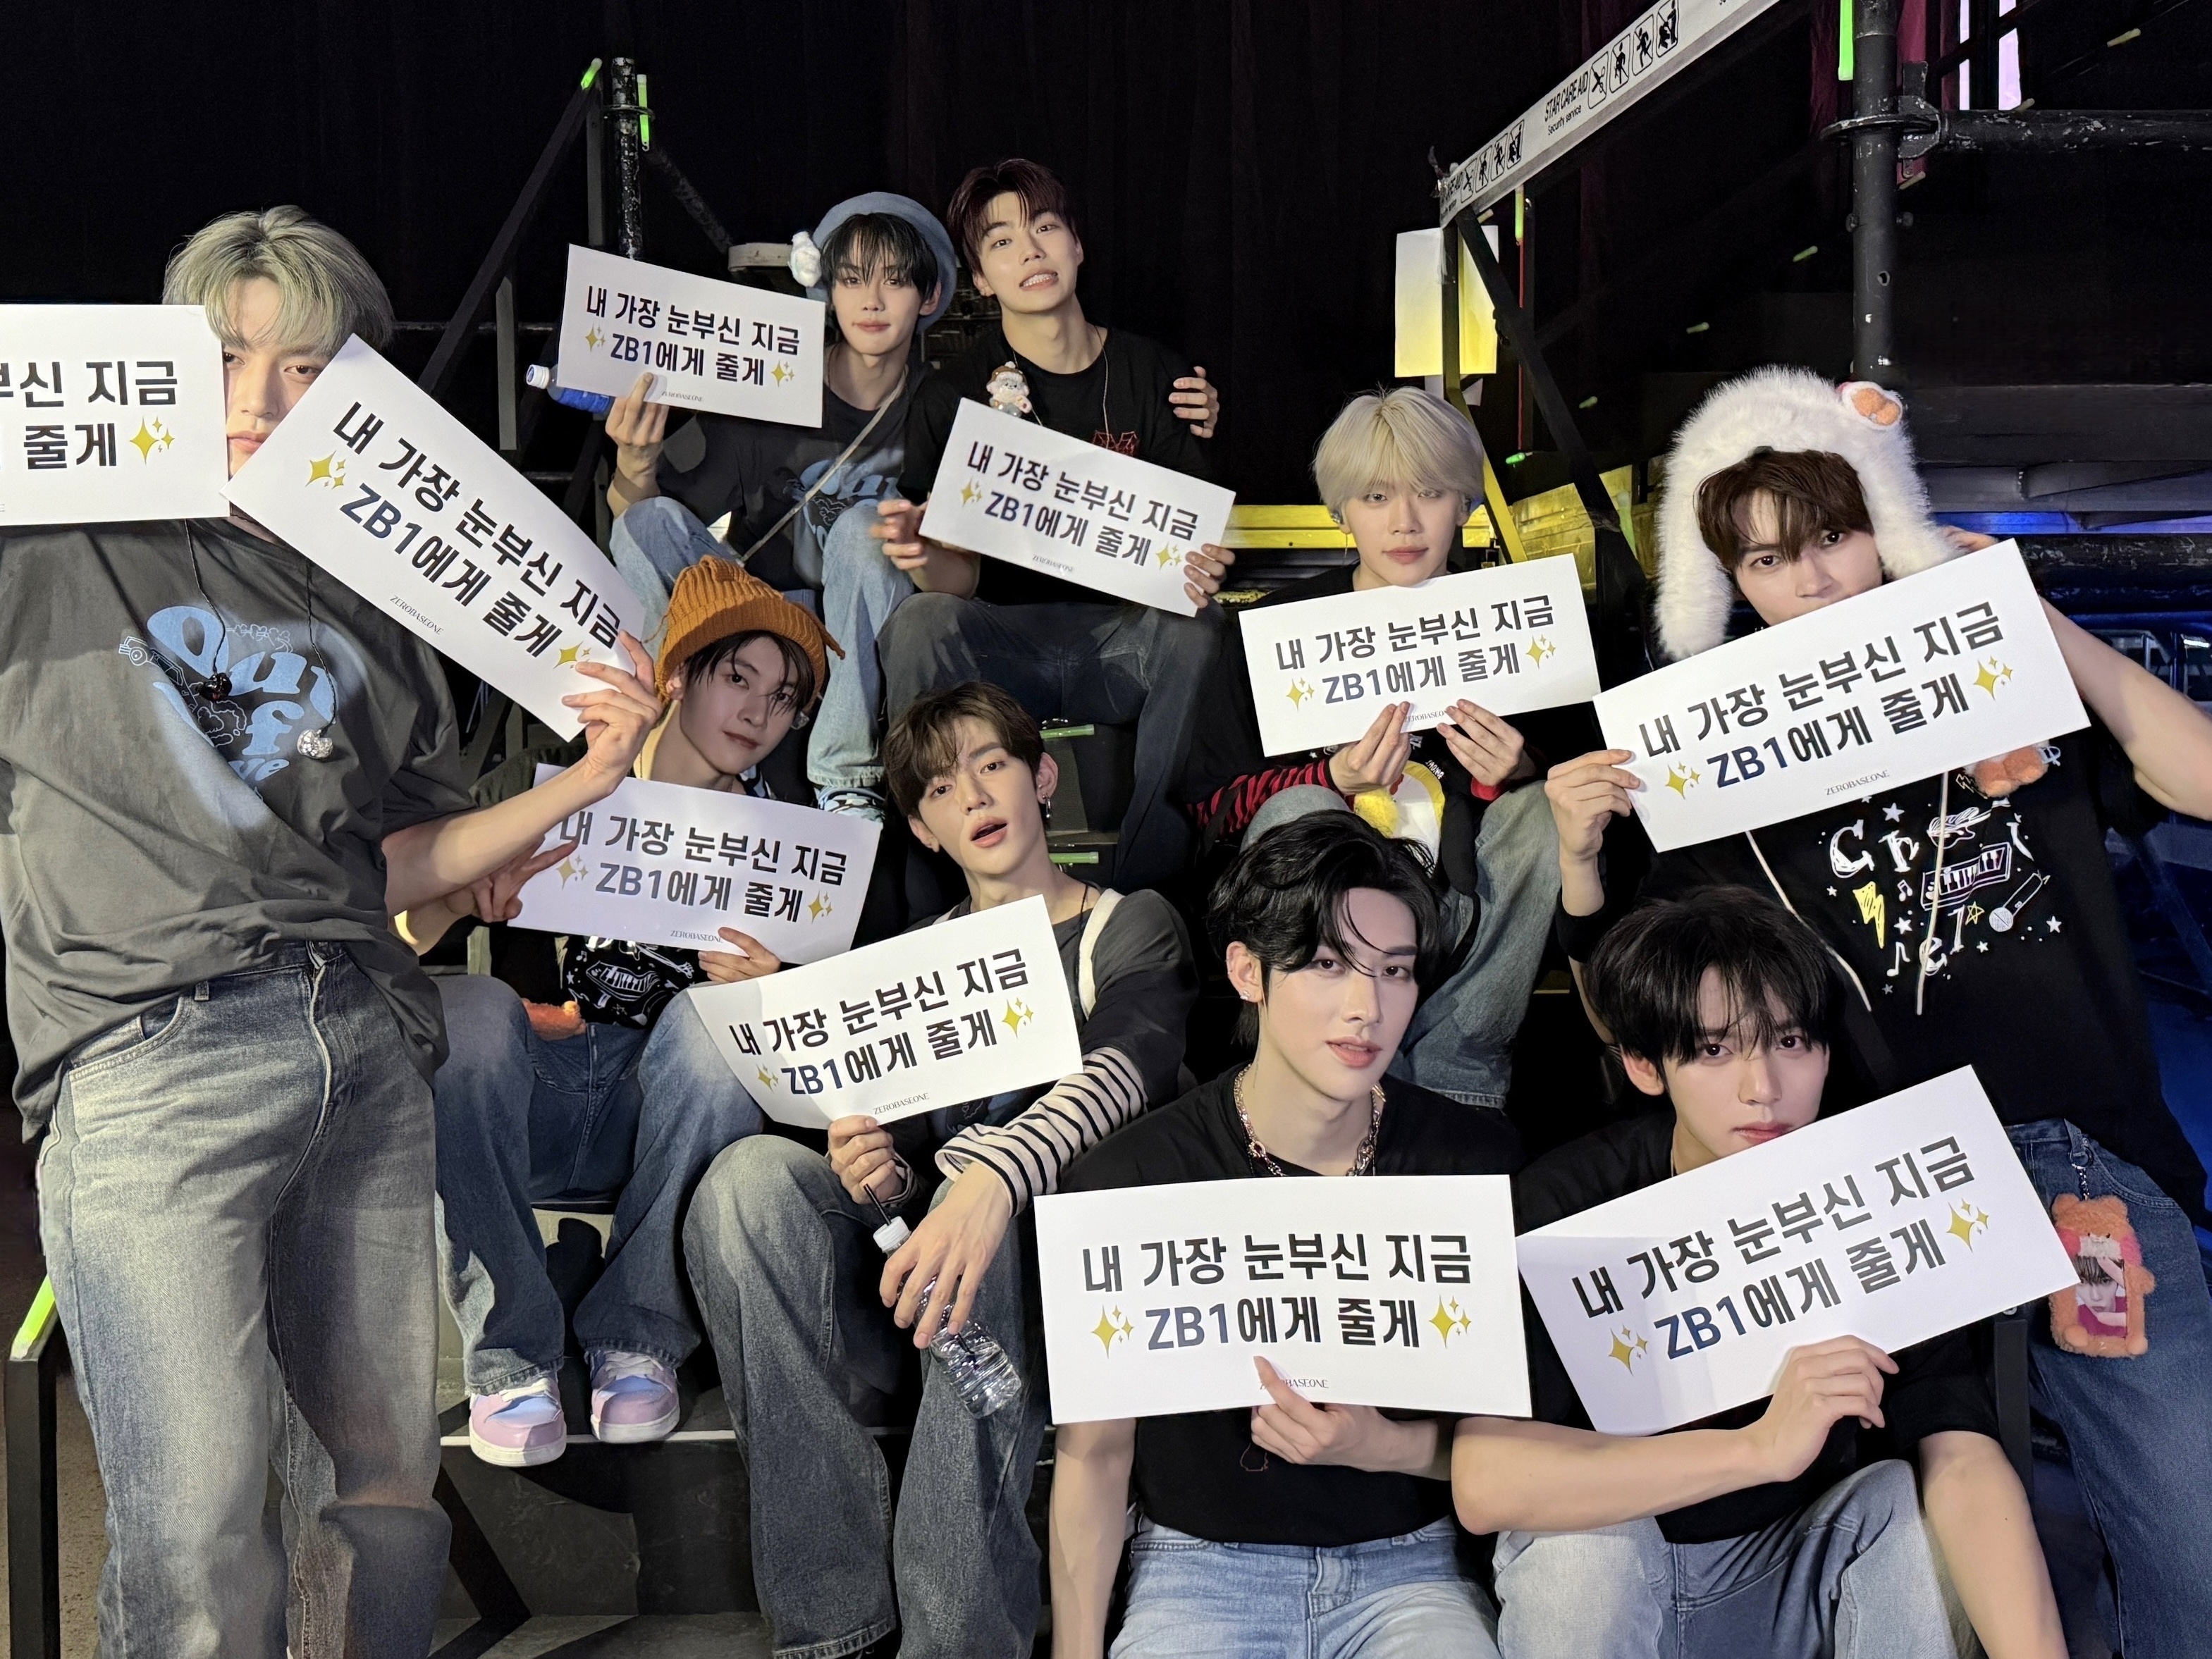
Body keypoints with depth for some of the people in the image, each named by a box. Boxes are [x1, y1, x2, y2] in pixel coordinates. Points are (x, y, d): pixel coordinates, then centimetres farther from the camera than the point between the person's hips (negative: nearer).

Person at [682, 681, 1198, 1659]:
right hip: (915, 1263, 4)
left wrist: (995, 1177, -34)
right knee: (753, 1176, -25)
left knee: (980, 1213, -37)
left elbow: (1126, 1068, -13)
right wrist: (879, 1174, -8)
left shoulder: (1131, 927, 10)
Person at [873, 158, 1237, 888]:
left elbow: (1193, 528, 9)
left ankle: (1137, 888, -23)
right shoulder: (952, 396, 4)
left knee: (1199, 629, -32)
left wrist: (1201, 572, -17)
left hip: (1125, 636, 1)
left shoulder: (1154, 376, 9)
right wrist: (925, 560, -28)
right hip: (1005, 642, -1)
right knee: (919, 623, -32)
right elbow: (961, 580, -2)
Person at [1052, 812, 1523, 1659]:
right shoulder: (1128, 1182, -6)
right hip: (1200, 1566, -1)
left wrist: (1384, 1446, -18)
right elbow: (1093, 1451, -2)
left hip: (1406, 1565, 2)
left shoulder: (1478, 1161, -1)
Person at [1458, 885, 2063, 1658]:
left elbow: (1962, 1458, -24)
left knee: (1902, 1500, -26)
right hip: (1600, 1592, -1)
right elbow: (1483, 1483, -32)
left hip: (1790, 1591, 1)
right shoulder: (1565, 1206, -19)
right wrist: (1761, 1445, -40)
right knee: (1582, 1539, -32)